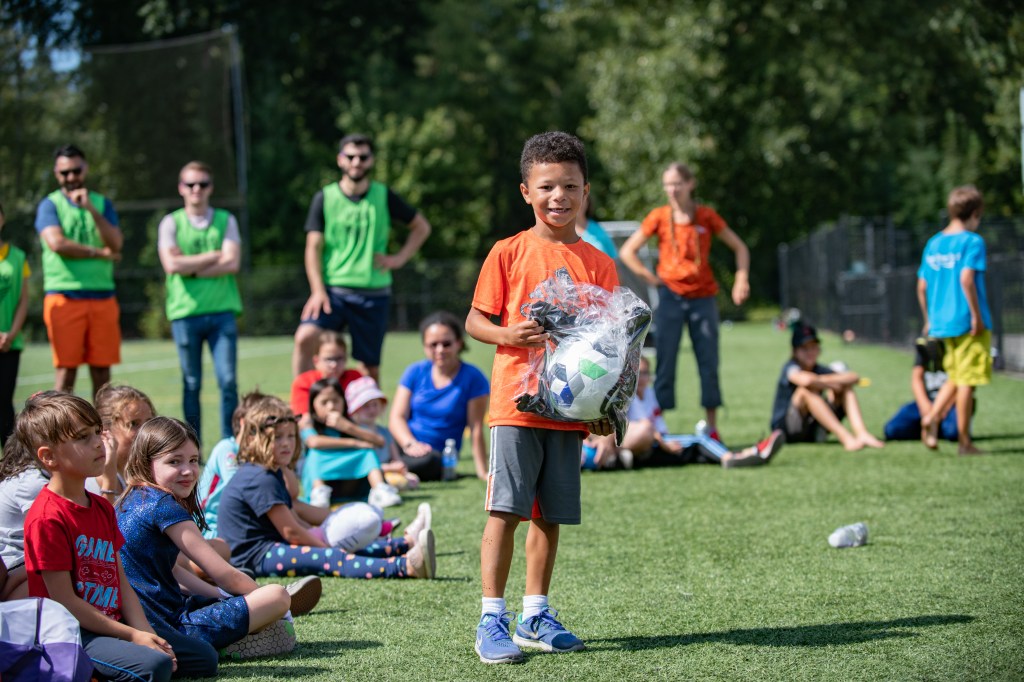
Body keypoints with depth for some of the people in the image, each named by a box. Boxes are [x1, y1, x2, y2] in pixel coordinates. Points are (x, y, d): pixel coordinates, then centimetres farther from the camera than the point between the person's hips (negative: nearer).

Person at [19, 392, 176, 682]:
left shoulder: (102, 508, 13)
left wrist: (146, 633, -5)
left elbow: (121, 582, 10)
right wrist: (132, 635, -16)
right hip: (72, 635, -9)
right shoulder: (48, 518, -16)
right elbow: (65, 601, -16)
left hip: (112, 623, 9)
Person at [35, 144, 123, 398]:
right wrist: (99, 252, -4)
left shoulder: (102, 203, 14)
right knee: (66, 369, -6)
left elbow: (116, 244, -1)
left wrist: (91, 210, -12)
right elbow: (56, 243, -12)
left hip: (103, 297, 3)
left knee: (102, 369, 2)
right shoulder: (50, 205, 5)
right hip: (64, 296, -3)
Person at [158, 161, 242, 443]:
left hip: (222, 311, 1)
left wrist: (192, 269, -7)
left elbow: (232, 263, -4)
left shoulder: (226, 221, 9)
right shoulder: (171, 223, 6)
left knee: (228, 381, -7)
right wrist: (214, 256, -5)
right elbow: (172, 264, -8)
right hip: (185, 312, -1)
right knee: (191, 384, 4)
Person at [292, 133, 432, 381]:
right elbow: (314, 247, 0)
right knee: (305, 337, -25)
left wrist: (399, 258, 2)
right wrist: (318, 291, -11)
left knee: (370, 365, 5)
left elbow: (421, 227, 16)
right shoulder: (325, 198, 2)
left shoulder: (383, 197, 5)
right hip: (333, 289, -1)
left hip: (374, 293, 1)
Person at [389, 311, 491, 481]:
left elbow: (476, 430, -3)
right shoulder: (416, 372, 9)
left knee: (427, 461, -40)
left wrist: (482, 473, -8)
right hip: (402, 448, 1)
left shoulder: (473, 379, -1)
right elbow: (397, 417, 2)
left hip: (439, 456, -1)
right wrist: (410, 443, -18)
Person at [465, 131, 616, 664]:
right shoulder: (509, 253, -1)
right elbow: (474, 321, 2)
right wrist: (508, 334, -18)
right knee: (505, 510, -7)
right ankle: (492, 620, -2)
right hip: (517, 401, -3)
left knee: (550, 516, 8)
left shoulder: (598, 264, 7)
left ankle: (536, 616, 19)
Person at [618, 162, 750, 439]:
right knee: (665, 362, -3)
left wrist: (741, 280, -1)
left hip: (703, 296, 1)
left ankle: (712, 428, 7)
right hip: (670, 295, -1)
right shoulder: (659, 217, 1)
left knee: (709, 362, 1)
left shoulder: (706, 216, 2)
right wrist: (650, 277, -3)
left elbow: (739, 247, 11)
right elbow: (627, 252, 5)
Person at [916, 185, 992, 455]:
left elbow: (922, 286, 12)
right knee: (967, 380, -1)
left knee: (955, 378, 19)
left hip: (941, 322, 7)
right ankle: (964, 440, 2)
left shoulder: (933, 244, 11)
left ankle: (931, 417, 0)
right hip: (967, 322, -7)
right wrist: (977, 316, -16)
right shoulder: (972, 241, -9)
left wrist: (928, 320, 21)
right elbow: (966, 278, -21)